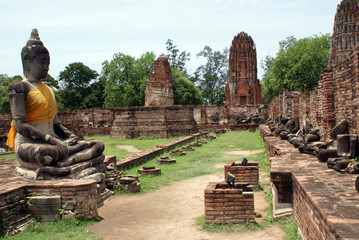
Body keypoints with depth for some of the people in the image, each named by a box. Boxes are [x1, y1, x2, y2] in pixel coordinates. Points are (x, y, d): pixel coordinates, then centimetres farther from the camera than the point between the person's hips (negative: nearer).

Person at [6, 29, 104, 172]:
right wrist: (52, 140, -22)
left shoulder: (47, 89, 21)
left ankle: (64, 163, -32)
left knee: (99, 145, -12)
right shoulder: (19, 88, -1)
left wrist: (71, 136, 0)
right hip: (28, 145, -7)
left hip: (51, 143, 8)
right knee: (42, 153, -45)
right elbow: (19, 125, -14)